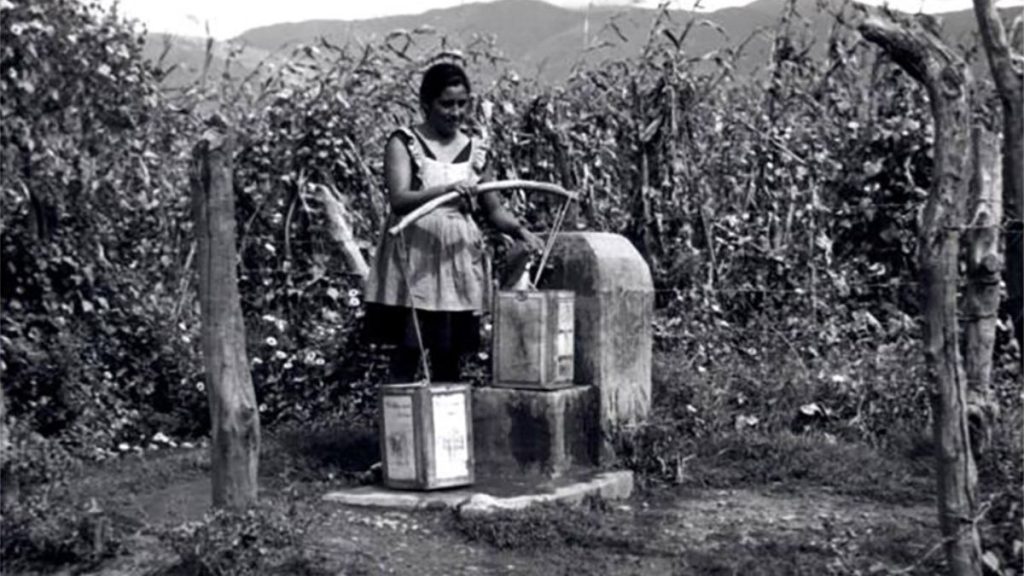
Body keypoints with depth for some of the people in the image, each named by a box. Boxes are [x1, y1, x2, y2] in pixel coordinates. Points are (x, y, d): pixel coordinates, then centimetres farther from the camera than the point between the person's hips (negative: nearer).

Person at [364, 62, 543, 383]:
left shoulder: (475, 149, 10)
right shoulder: (404, 143, -2)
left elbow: (493, 209, 15)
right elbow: (398, 200, -17)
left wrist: (518, 230, -4)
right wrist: (446, 190, -33)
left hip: (460, 262, 4)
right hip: (413, 262, -4)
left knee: (449, 358, 6)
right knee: (407, 352, -5)